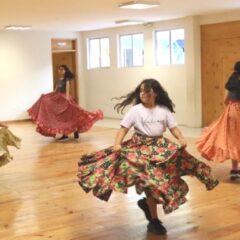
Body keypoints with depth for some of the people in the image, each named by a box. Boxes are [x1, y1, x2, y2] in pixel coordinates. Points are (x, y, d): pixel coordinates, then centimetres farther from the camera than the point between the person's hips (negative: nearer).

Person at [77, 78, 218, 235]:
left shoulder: (164, 110, 5)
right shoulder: (135, 110, -4)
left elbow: (173, 128, 1)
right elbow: (124, 129, -7)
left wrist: (182, 139, -18)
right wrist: (117, 144, -24)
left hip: (160, 147, 4)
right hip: (141, 148, -4)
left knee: (168, 178, -1)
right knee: (151, 182, -8)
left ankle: (147, 202, 26)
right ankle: (154, 221, 8)